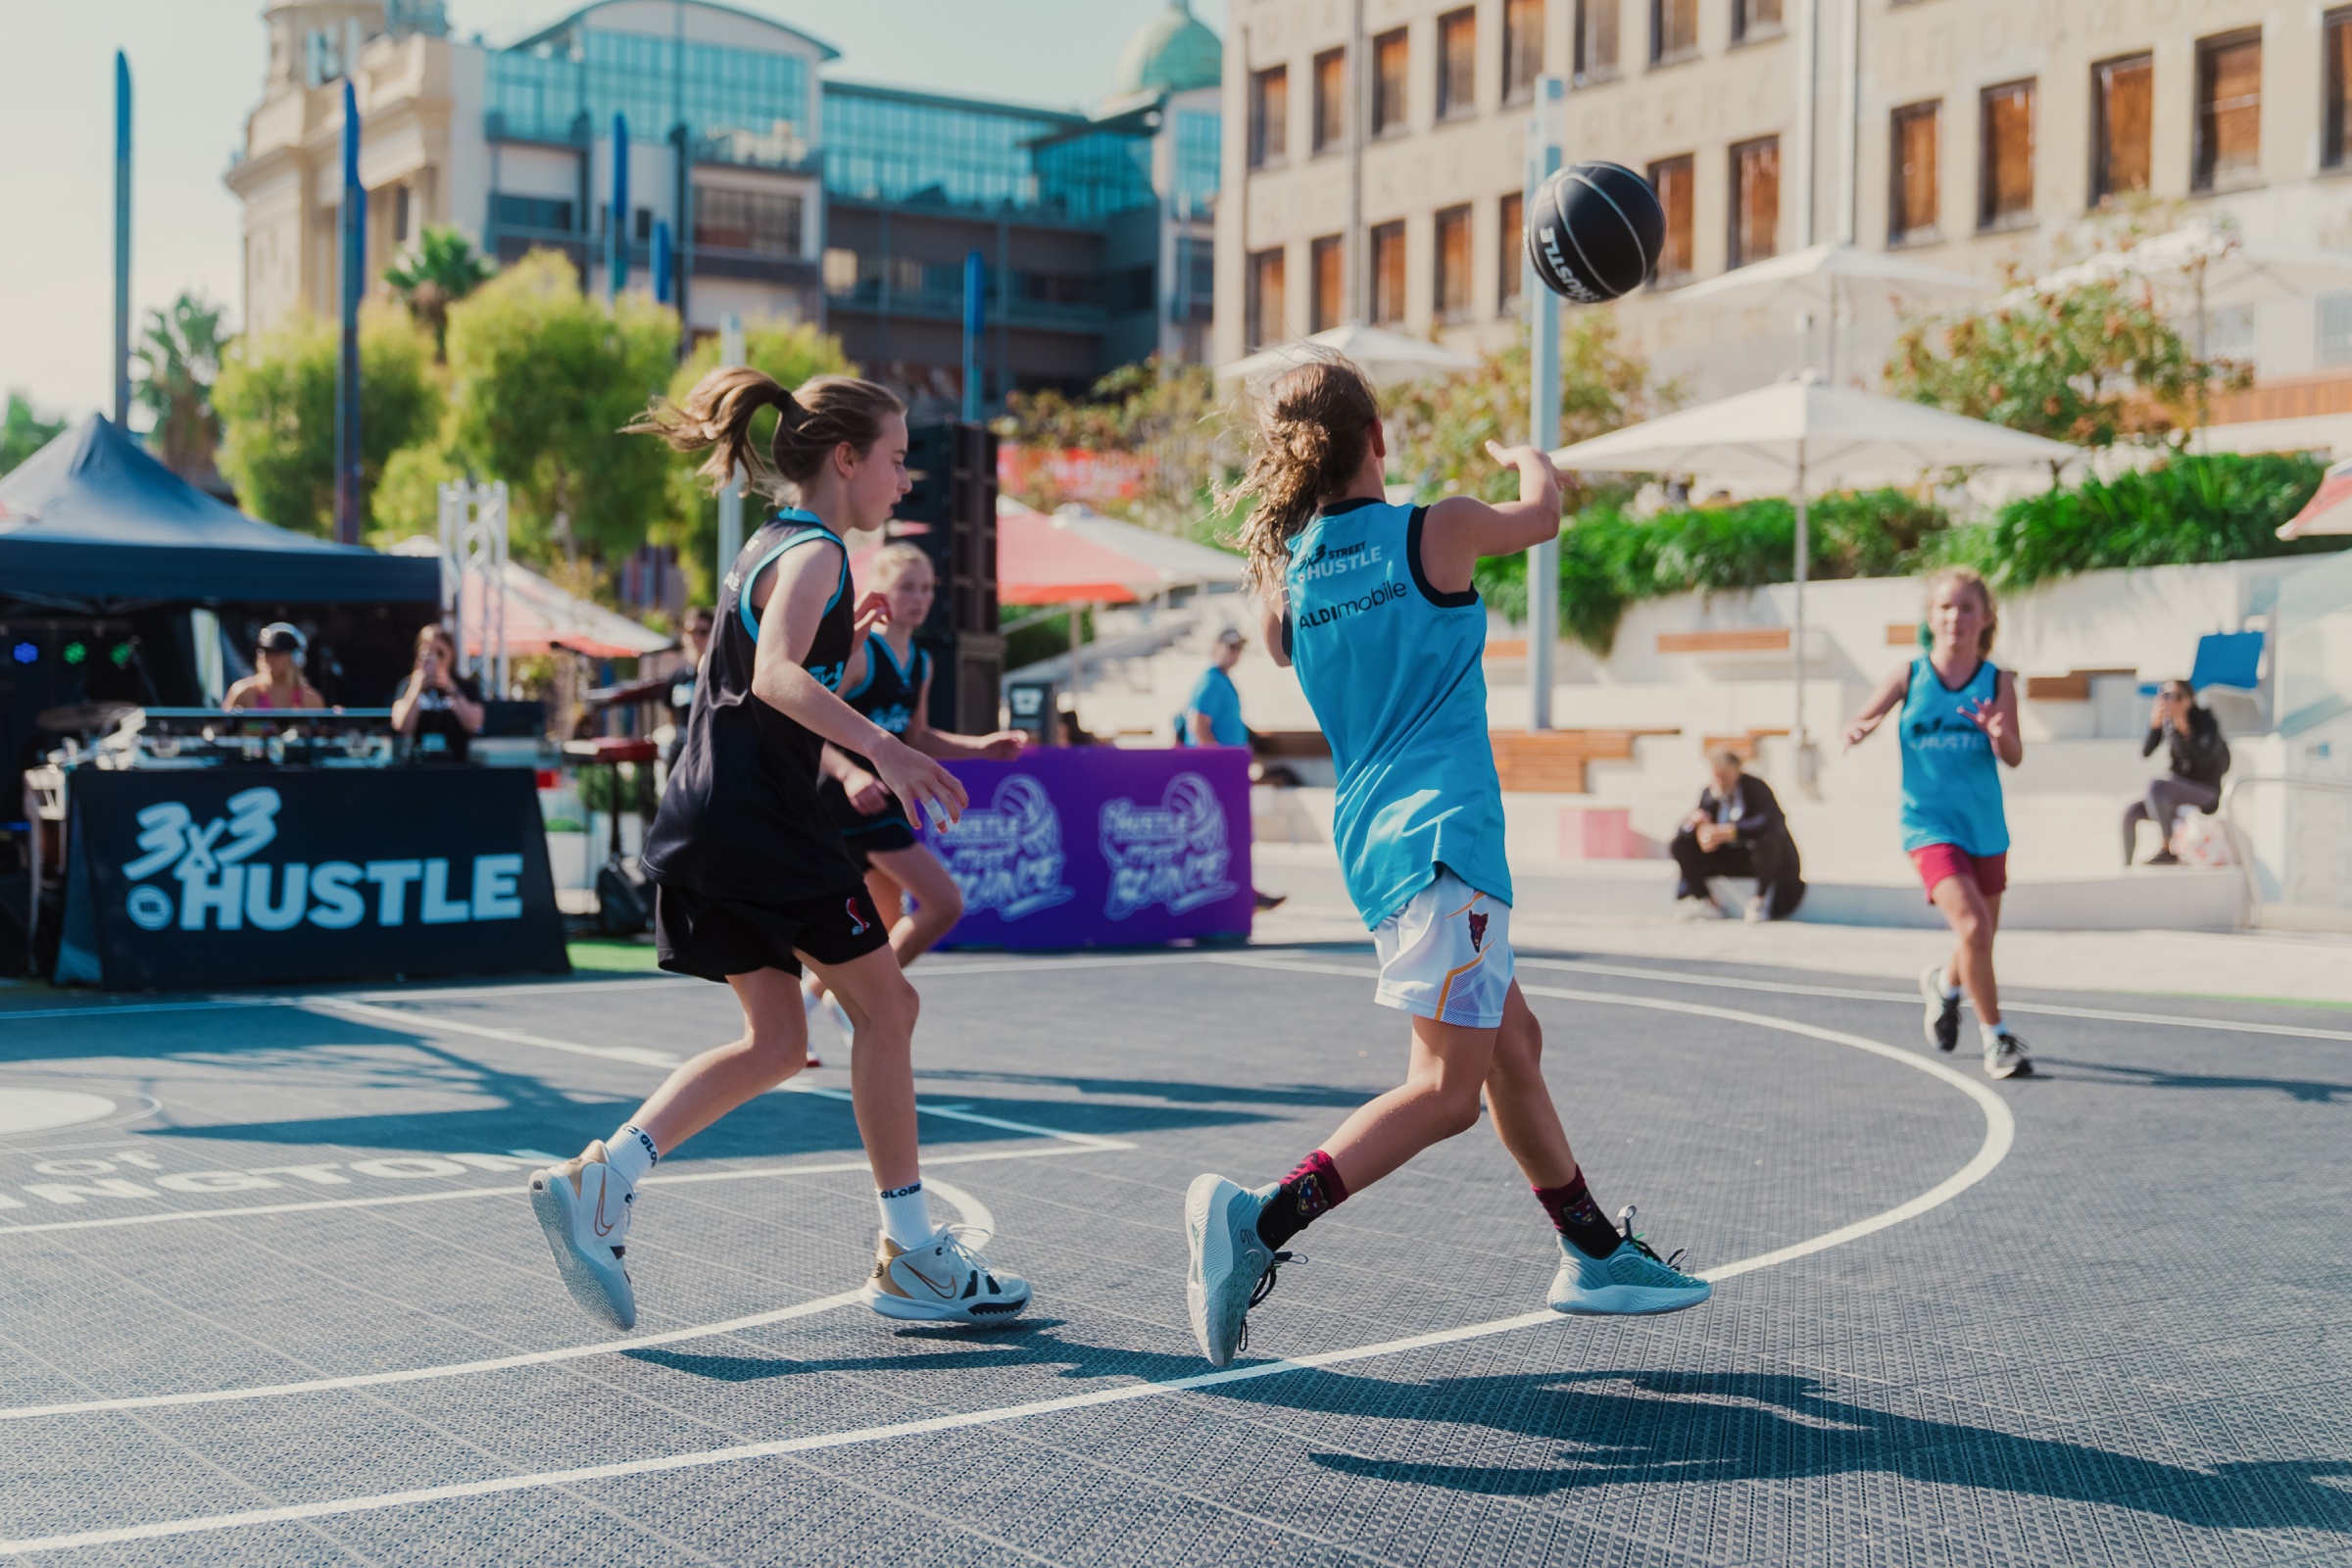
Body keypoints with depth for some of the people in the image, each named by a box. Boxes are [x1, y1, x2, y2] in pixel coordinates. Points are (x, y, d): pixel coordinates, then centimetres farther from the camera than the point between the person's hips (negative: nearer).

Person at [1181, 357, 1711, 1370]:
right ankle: (1260, 1220, -23)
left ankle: (1595, 1253, 30)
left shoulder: (1286, 572, 6)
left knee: (1514, 1045, 20)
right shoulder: (1437, 531, -7)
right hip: (1441, 837, -8)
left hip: (1375, 834, 8)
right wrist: (1525, 454, 36)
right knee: (1446, 1090, -10)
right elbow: (1543, 511, 15)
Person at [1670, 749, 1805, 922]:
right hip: (1730, 858, 5)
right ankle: (1705, 900, -2)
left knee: (1768, 839, -40)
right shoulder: (1709, 793, -1)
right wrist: (1695, 821, -28)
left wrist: (1729, 831, -43)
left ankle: (1760, 900, -19)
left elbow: (1772, 822, -35)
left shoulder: (1756, 787, -17)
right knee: (1681, 844, -11)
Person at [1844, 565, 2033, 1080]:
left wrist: (1999, 734, -31)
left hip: (1985, 826, 3)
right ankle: (1996, 1037, -6)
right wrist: (1859, 730, -25)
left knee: (1983, 938, 16)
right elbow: (1858, 724, -1)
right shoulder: (1909, 677, -3)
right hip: (1929, 824, -3)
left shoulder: (1998, 682, -1)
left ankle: (1944, 984, 50)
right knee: (1971, 926, -21)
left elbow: (2015, 758, -9)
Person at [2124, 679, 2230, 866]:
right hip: (2176, 793, 6)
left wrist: (2185, 730, -30)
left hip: (2205, 796, -6)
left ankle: (2167, 849, -28)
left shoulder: (2207, 721, -11)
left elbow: (2203, 760, -25)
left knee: (2155, 785, -32)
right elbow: (2145, 752, -9)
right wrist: (2154, 724, -23)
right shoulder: (2167, 721, 2)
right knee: (2131, 811, -16)